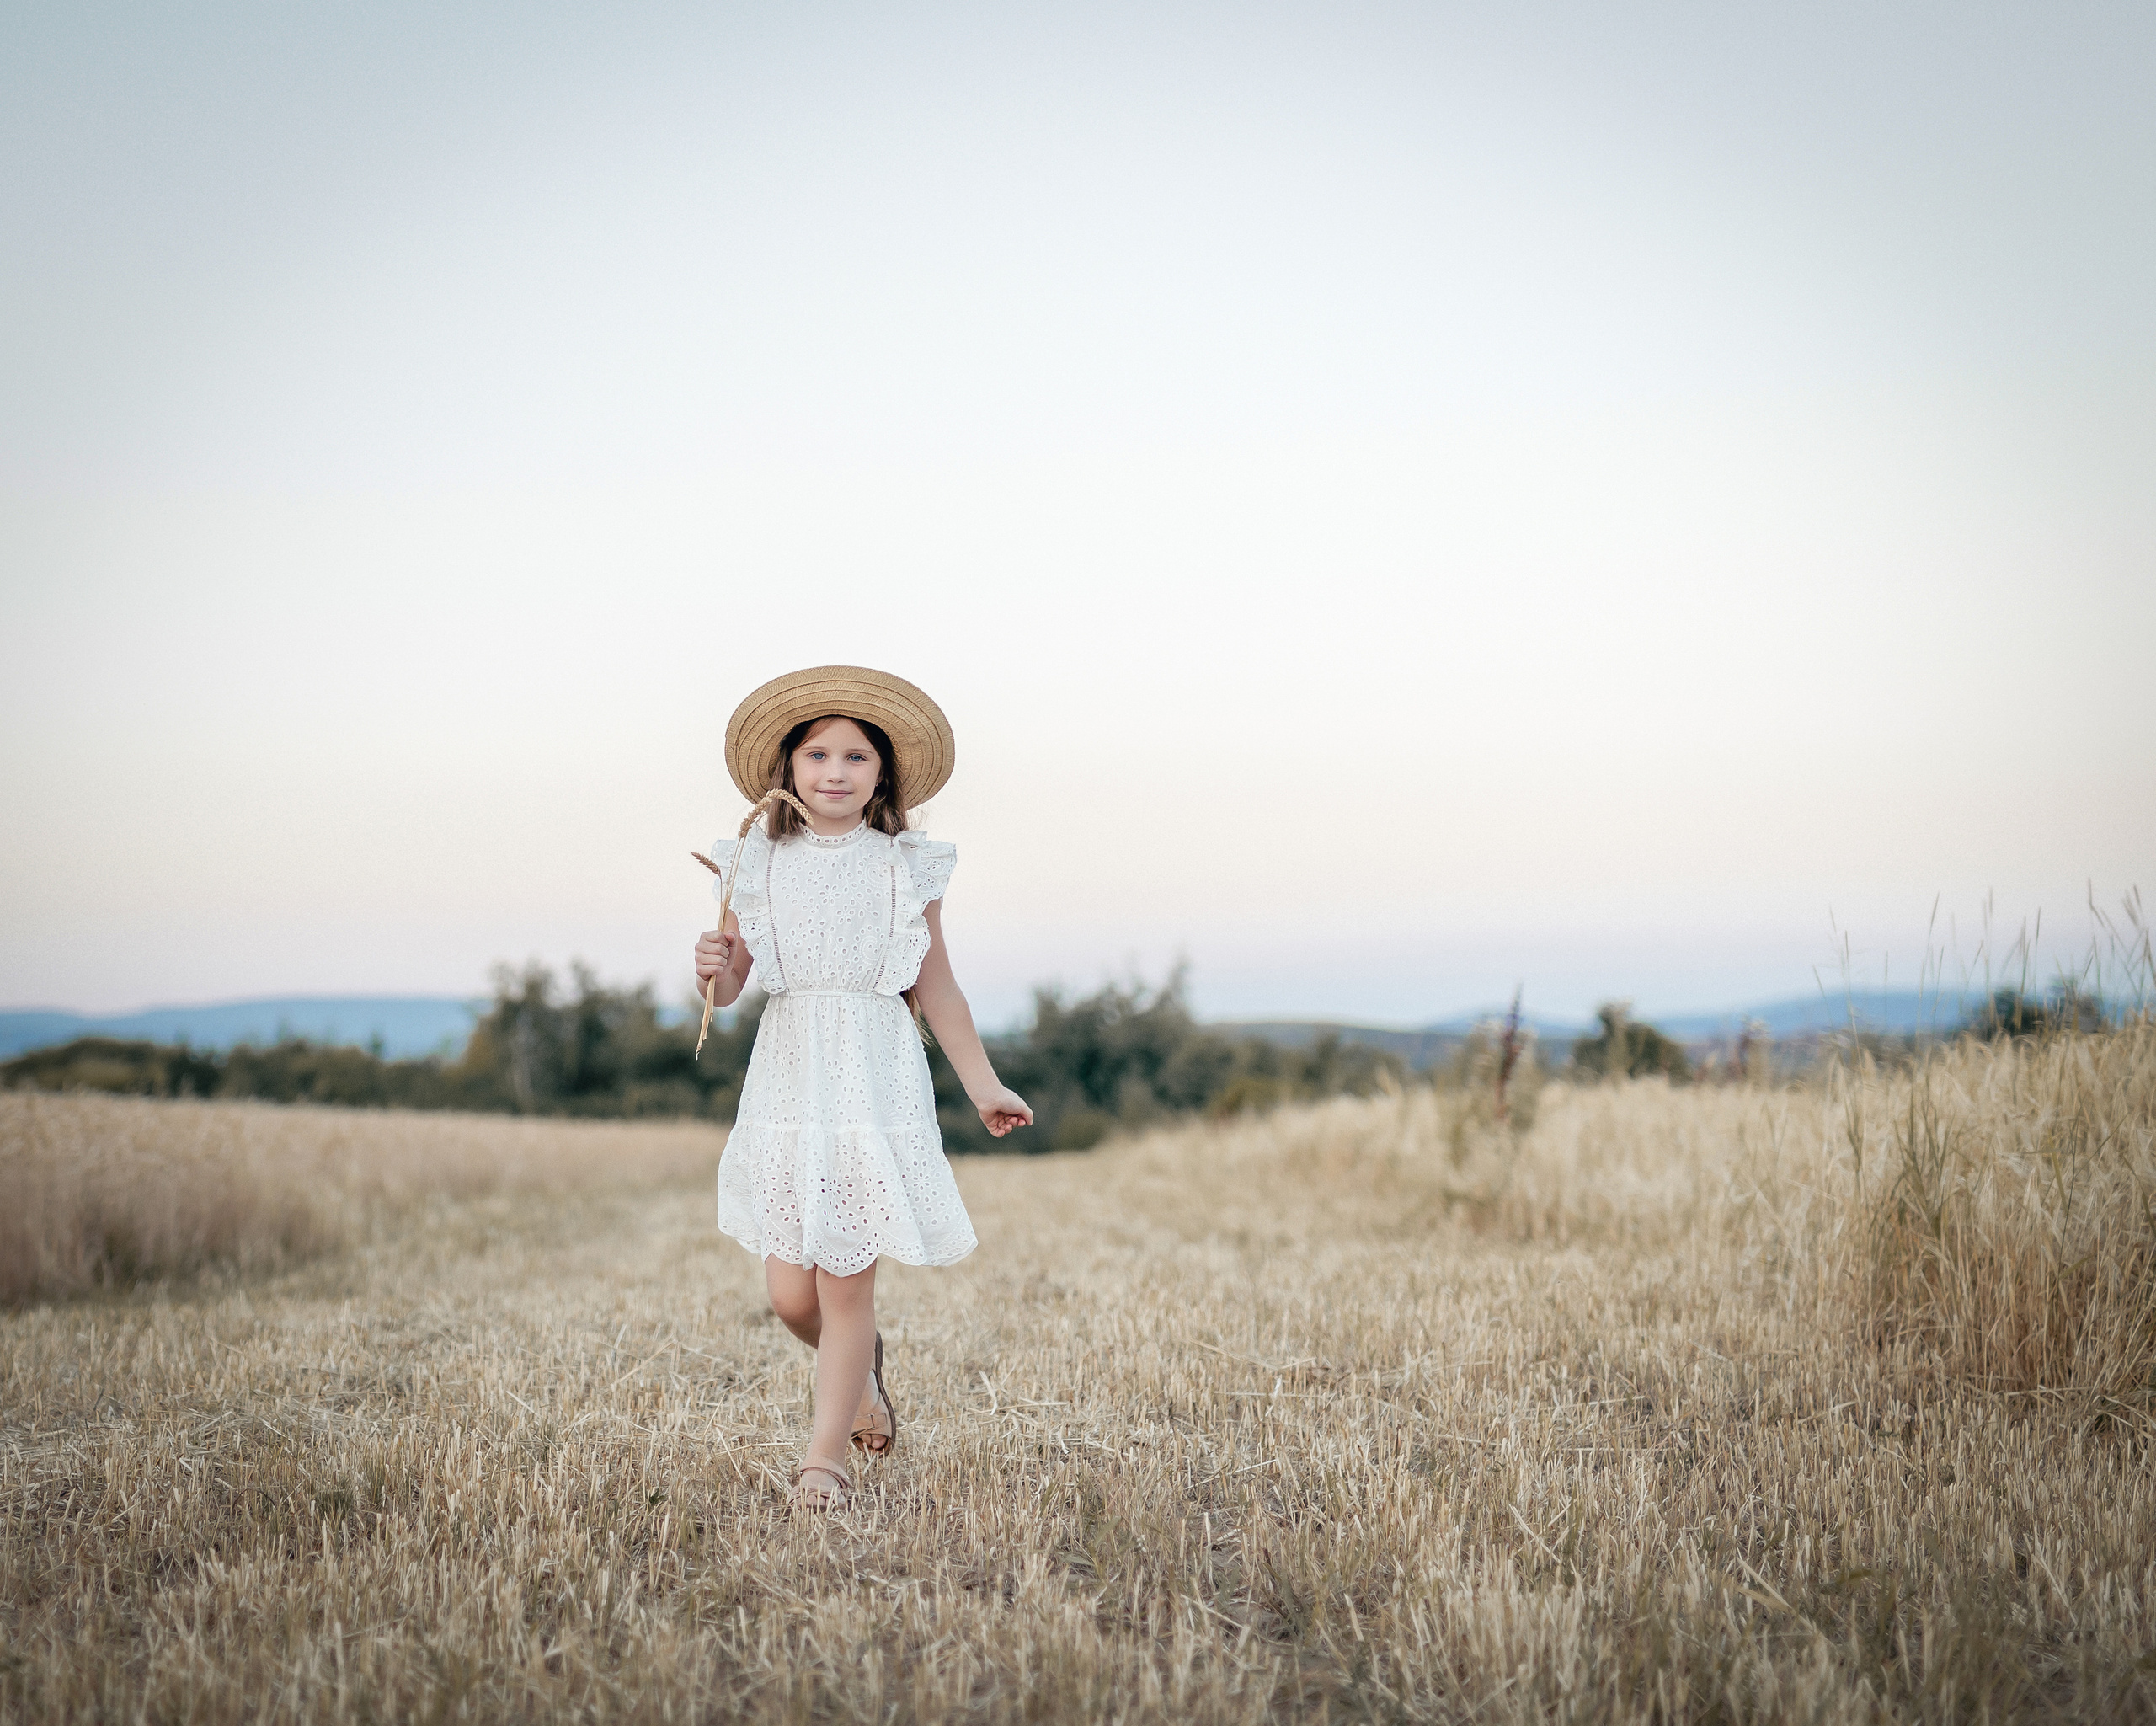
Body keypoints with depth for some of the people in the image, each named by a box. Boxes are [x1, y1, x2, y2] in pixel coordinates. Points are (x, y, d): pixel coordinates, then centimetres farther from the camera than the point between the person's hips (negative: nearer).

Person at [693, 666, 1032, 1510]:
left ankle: (826, 1455, 10)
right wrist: (711, 971, -16)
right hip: (787, 1081, 2)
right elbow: (727, 987, 7)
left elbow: (935, 988, 10)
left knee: (846, 1282, -4)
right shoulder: (757, 865, 5)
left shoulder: (906, 868, 3)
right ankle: (861, 1369, 35)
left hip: (876, 1081, -1)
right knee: (790, 1293, 2)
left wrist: (984, 1085, 12)